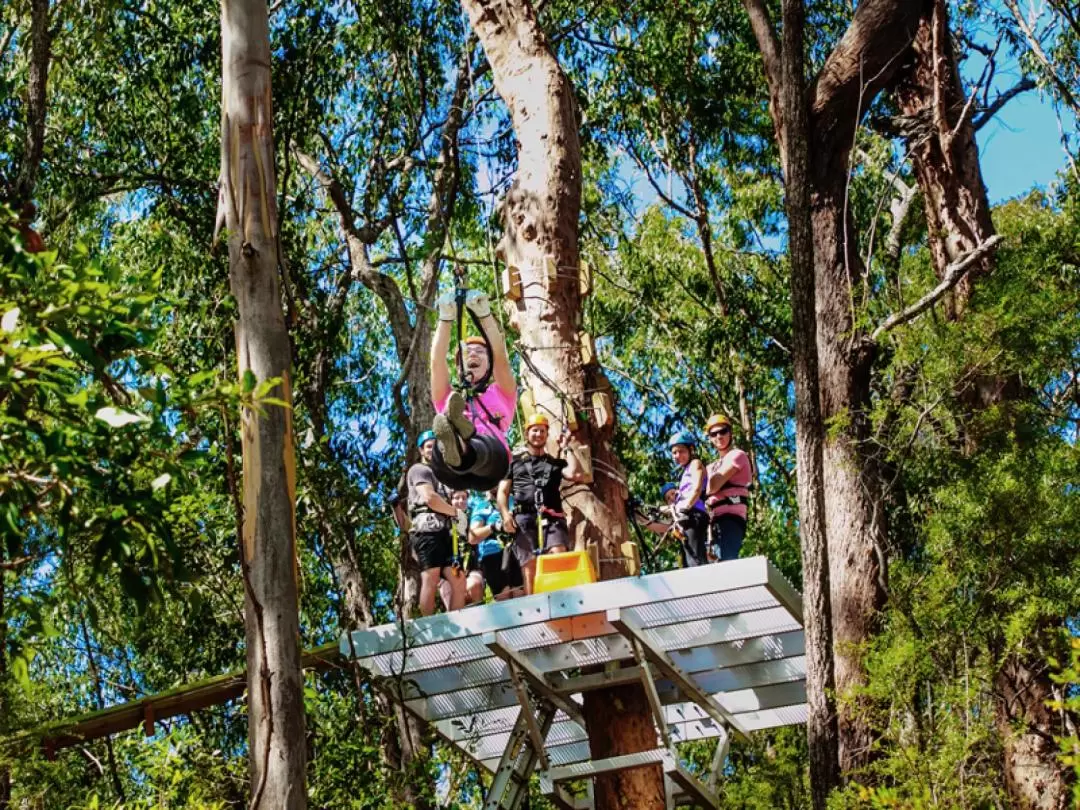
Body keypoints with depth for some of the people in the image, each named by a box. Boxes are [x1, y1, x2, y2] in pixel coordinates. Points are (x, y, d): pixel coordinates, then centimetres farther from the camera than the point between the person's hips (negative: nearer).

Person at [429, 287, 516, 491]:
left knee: (481, 445, -41)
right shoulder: (447, 399, 40)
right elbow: (437, 361, 26)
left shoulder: (501, 394, 37)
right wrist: (446, 317, 19)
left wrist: (484, 314, 17)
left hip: (491, 457, -1)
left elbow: (500, 357, 23)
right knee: (441, 449, -39)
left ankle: (462, 450, -76)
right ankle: (450, 447, -75)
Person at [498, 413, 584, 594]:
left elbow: (577, 475, 6)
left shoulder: (556, 463, 25)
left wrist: (566, 449, 15)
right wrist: (505, 514, -3)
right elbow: (502, 491, 17)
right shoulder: (514, 462, 25)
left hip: (551, 518, 0)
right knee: (530, 570, -12)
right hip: (524, 519, 0)